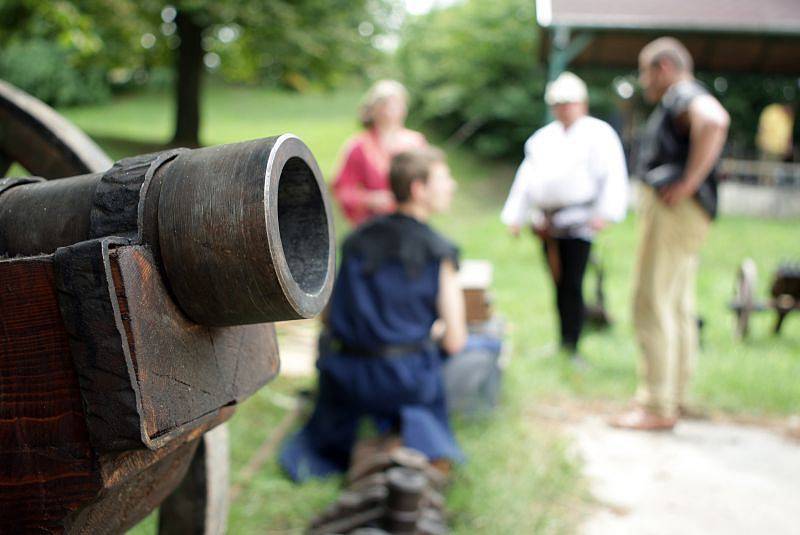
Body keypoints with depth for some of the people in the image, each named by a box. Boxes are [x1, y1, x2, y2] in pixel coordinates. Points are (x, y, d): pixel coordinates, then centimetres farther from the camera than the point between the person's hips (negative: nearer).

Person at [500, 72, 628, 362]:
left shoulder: (599, 133, 0)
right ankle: (564, 341, 20)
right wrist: (515, 215, 13)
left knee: (572, 285, -9)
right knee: (559, 284, 10)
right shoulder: (542, 137, 19)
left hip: (578, 220, -6)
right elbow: (526, 178, 19)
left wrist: (605, 212, -21)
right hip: (546, 223, 6)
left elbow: (613, 175, -9)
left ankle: (571, 346, -4)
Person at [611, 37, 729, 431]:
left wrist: (688, 183, -28)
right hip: (673, 214, 11)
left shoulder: (684, 96, -10)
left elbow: (715, 121, -33)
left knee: (652, 306, -10)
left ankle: (657, 408, -6)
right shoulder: (677, 104, 22)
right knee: (677, 308, 15)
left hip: (673, 210, -11)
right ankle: (674, 396, 26)